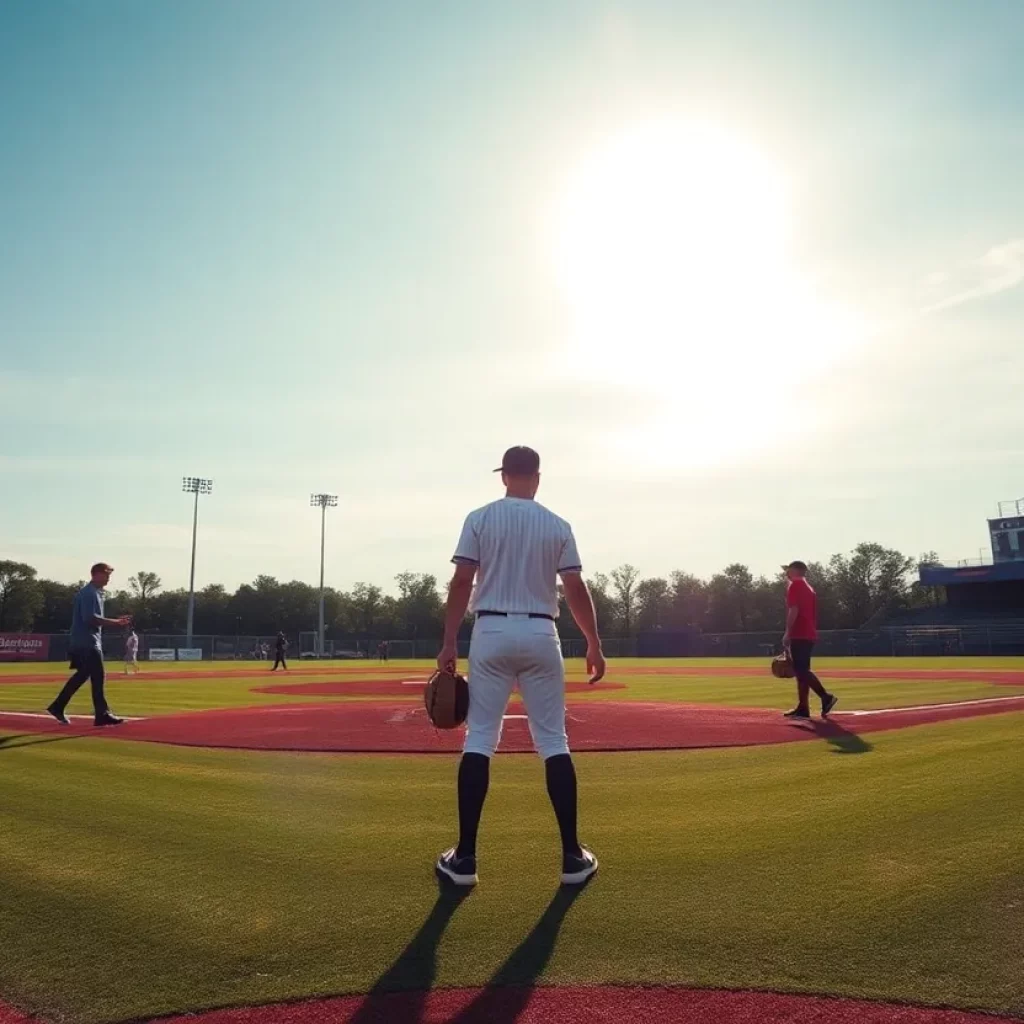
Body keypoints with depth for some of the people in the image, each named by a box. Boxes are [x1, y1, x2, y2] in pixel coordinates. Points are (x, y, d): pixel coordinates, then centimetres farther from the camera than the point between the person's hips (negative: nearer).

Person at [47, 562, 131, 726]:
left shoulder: (95, 592, 17)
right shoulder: (89, 593, -14)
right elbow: (89, 618, -24)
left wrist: (115, 621, 10)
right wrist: (116, 622, -23)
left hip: (84, 642, 10)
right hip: (87, 642, -10)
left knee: (82, 675, 16)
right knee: (98, 676, -10)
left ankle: (58, 707, 24)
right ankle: (102, 715, -8)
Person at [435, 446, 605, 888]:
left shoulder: (480, 518, 1)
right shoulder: (558, 526, 4)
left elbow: (461, 582, -5)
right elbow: (576, 589, 0)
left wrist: (449, 643, -3)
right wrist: (594, 645, 6)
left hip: (491, 633, 0)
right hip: (540, 635, 1)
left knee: (479, 741, 4)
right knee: (554, 743, 7)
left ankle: (465, 857, 4)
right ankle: (572, 855, 10)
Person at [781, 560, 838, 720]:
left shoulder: (794, 585, -6)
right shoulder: (809, 588, 22)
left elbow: (793, 611, -17)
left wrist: (787, 633, -17)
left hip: (799, 635, -9)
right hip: (809, 635, 9)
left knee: (801, 671, -13)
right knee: (801, 671, 8)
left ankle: (826, 697, -21)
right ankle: (802, 708, 8)